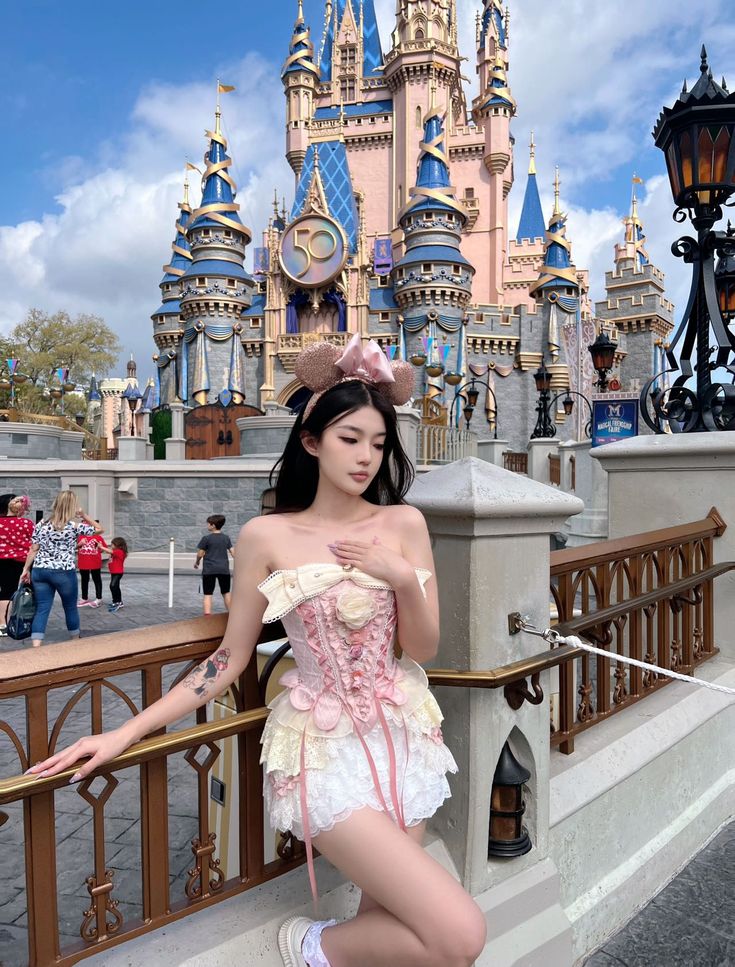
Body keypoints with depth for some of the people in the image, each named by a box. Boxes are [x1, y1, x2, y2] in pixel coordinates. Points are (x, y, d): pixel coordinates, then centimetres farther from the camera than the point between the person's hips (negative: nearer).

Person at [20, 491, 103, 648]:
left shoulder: (41, 523, 6)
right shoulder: (75, 525, -6)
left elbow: (33, 550, 6)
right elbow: (99, 529, 7)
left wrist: (26, 569, 12)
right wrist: (83, 515, 7)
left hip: (39, 571, 4)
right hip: (64, 572, -4)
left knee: (41, 609, 2)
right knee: (71, 607, 14)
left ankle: (36, 647, -8)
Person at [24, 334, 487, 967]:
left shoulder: (404, 523, -2)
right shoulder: (267, 537, -9)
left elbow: (424, 649, 0)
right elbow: (231, 658, -2)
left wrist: (402, 577, -18)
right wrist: (126, 733, -5)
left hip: (402, 732, 4)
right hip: (325, 747, -4)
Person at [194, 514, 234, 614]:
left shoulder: (206, 538, -6)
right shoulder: (226, 538, 6)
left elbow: (200, 554, -4)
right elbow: (233, 552, 6)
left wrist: (197, 562, 16)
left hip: (209, 569, -4)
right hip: (224, 569, 4)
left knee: (208, 594, -2)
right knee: (226, 593, 16)